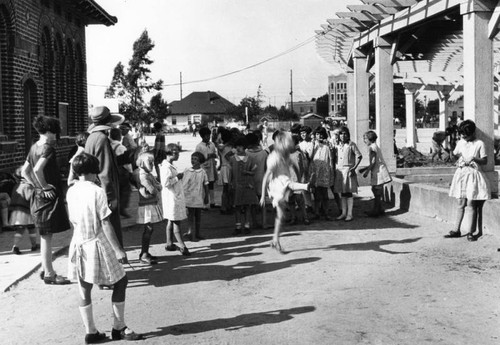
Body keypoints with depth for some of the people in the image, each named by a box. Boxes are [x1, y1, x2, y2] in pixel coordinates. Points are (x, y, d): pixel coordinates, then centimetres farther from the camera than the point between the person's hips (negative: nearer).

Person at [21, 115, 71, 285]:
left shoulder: (34, 147, 11)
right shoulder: (48, 148, -16)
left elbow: (24, 171, 17)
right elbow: (37, 169, -30)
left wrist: (36, 185, 13)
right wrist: (44, 186, -18)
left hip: (39, 196, 9)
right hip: (49, 196, -9)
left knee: (45, 236, 17)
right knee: (47, 236, -4)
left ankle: (45, 269, 25)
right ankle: (49, 274, 2)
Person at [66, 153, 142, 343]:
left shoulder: (71, 192, 3)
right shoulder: (97, 192, -14)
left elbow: (73, 220, 10)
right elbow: (105, 224, -16)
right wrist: (118, 249, -12)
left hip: (78, 243, 6)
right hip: (97, 244, -6)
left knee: (84, 289, 10)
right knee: (120, 282, 9)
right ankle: (119, 328, 14)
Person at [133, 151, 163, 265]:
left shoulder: (147, 173, 13)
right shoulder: (143, 175, -19)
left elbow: (159, 187, 10)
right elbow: (153, 190, -22)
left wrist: (155, 188, -9)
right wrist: (156, 189, -2)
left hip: (152, 204, 10)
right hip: (147, 205, -10)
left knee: (148, 229, 14)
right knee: (148, 229, -6)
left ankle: (145, 253, 22)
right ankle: (144, 255, -1)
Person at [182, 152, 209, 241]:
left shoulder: (202, 172, 0)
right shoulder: (187, 171, -2)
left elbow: (206, 186, 6)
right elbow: (183, 184, 3)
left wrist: (206, 197, 6)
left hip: (199, 198, 2)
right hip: (189, 196, -2)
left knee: (198, 215, 10)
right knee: (190, 215, -7)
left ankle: (196, 234, 20)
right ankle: (190, 233, -13)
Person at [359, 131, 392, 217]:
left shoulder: (371, 147, -11)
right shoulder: (376, 146, 19)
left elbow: (373, 162, -17)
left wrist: (367, 171, -16)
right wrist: (364, 168, 23)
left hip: (378, 172, -10)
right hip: (379, 171, 10)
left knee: (377, 191, -5)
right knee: (377, 191, 14)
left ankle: (376, 211, -1)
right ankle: (379, 209, 21)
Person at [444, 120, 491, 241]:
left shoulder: (479, 144, -4)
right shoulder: (460, 143, 9)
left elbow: (485, 161, -5)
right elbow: (454, 155, 20)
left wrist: (474, 158, -21)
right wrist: (455, 157, -2)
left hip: (473, 175, -4)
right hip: (461, 173, 4)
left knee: (470, 204, -6)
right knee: (460, 204, 7)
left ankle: (470, 232, -1)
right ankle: (456, 230, 12)